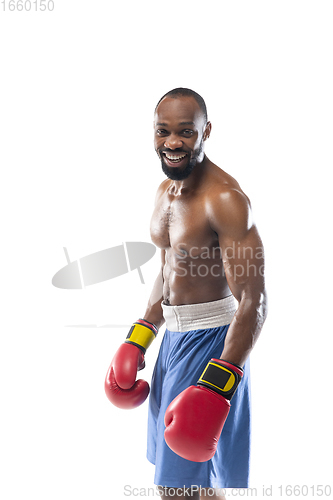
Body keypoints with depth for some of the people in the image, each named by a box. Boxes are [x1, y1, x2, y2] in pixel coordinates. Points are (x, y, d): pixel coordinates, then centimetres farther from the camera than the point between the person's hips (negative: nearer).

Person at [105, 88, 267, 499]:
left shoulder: (225, 199, -22)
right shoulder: (165, 191, 5)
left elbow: (253, 302, -24)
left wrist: (218, 386, -28)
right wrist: (137, 341, 14)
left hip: (211, 338, -8)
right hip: (173, 334, 8)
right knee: (169, 467, 22)